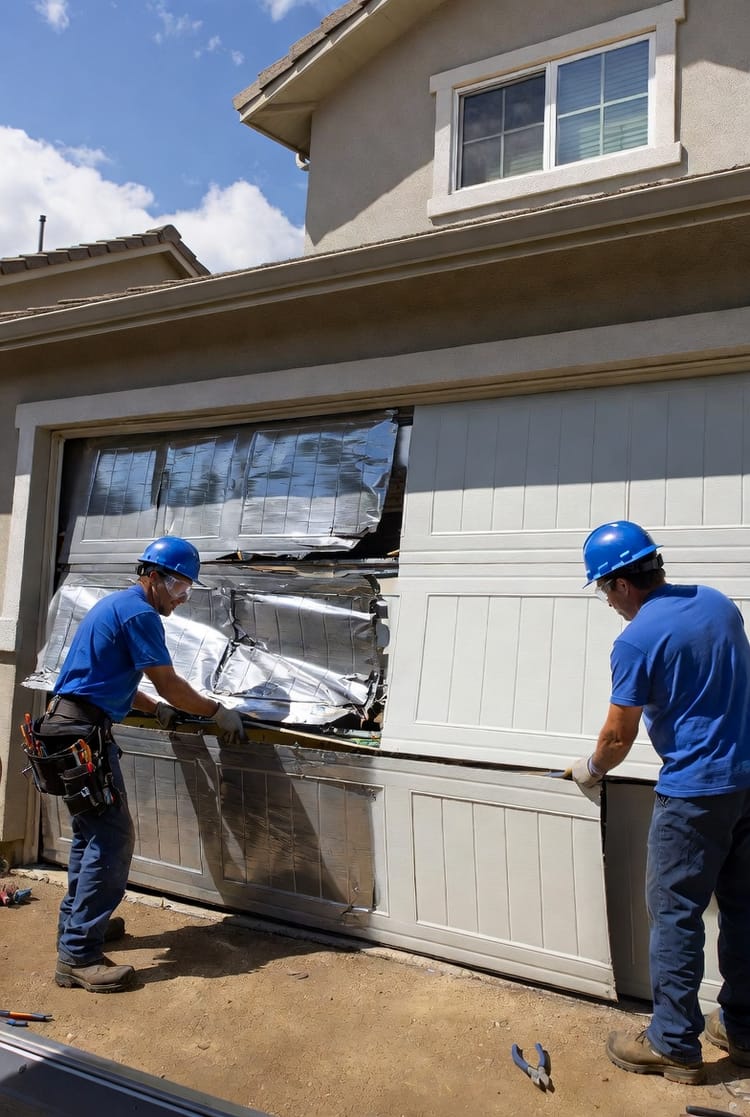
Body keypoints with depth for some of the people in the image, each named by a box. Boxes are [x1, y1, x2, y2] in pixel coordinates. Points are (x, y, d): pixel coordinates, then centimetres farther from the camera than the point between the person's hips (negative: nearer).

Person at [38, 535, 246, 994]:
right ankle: (78, 955, -5)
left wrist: (157, 710, 23)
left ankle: (77, 923, 32)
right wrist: (219, 712, 0)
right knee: (113, 838, -9)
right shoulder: (140, 613, -13)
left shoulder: (117, 605, 18)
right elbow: (169, 685, -12)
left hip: (69, 725, 11)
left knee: (92, 831, 20)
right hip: (83, 731, -11)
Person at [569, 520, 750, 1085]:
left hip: (695, 792, -8)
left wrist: (591, 771, 10)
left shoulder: (637, 642, -17)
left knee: (676, 917, 5)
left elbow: (617, 737, -9)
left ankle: (675, 1045, 16)